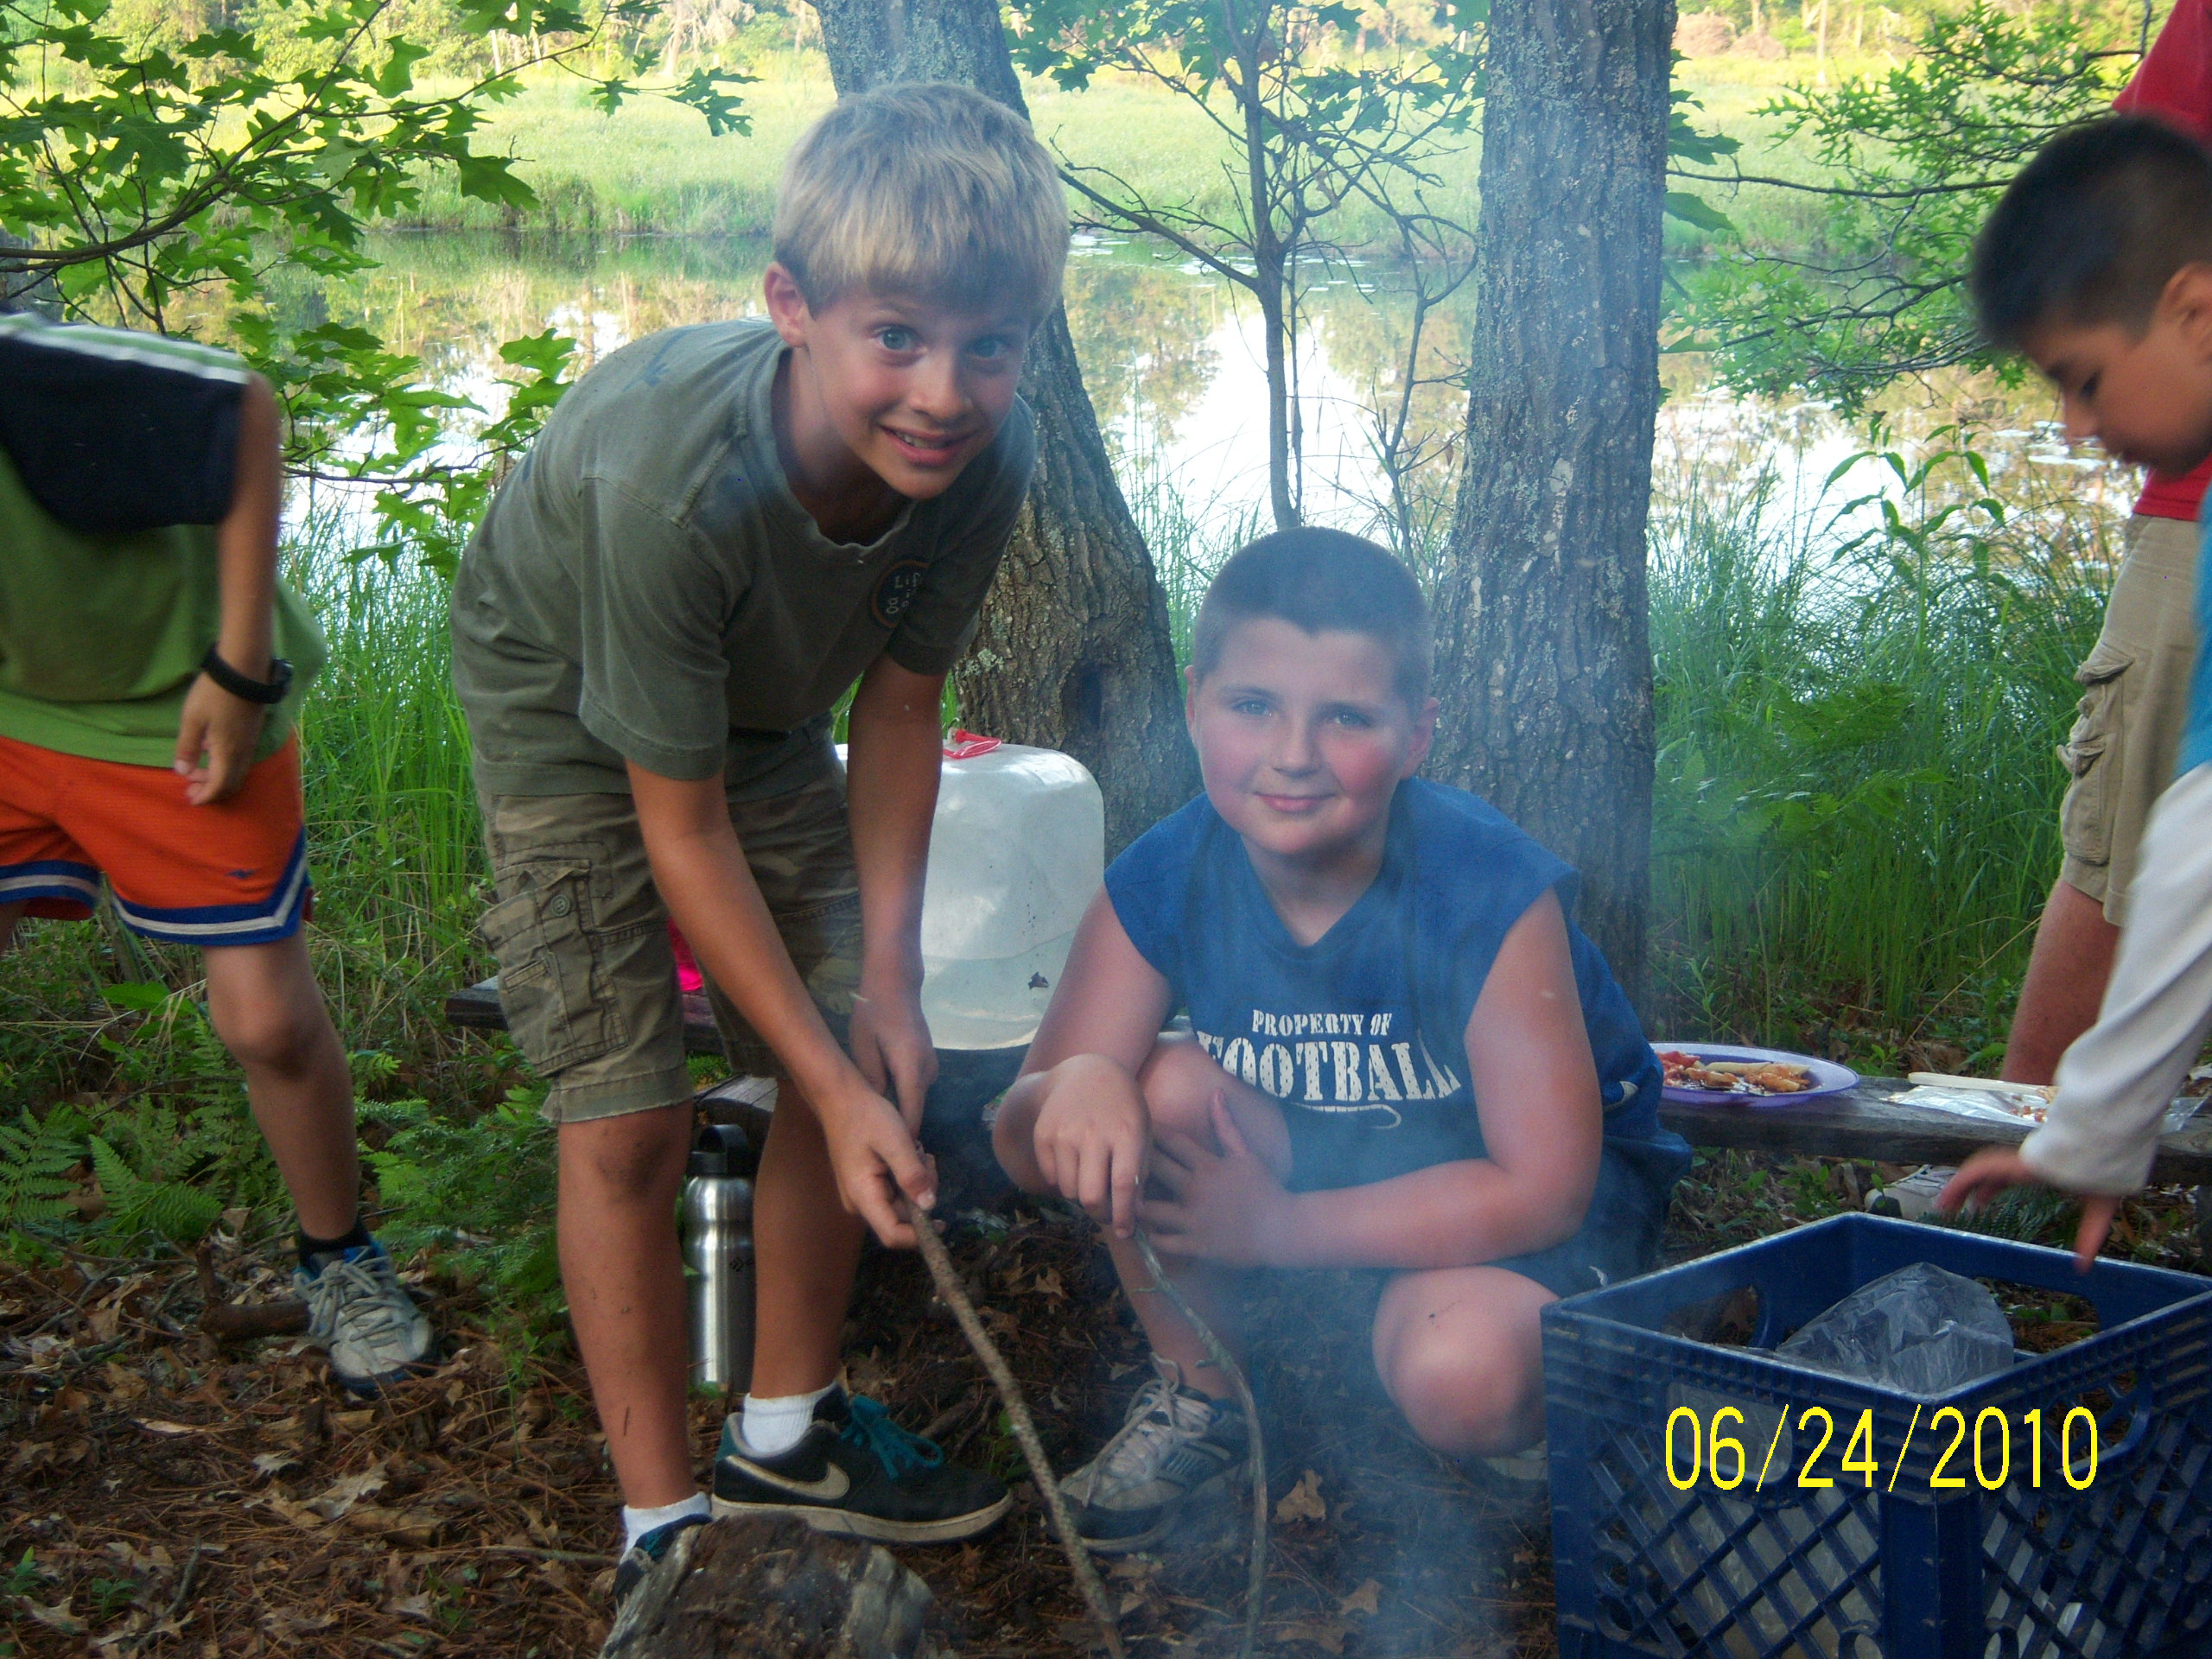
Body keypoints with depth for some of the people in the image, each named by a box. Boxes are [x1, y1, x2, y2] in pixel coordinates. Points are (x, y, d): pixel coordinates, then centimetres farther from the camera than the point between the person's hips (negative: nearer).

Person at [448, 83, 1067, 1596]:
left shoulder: (988, 453, -27)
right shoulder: (667, 481, -42)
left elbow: (900, 698, -10)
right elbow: (682, 828, -31)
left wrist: (889, 980, -12)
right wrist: (833, 1084, -28)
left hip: (762, 702, 5)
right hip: (571, 712, -5)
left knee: (855, 1051, 4)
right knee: (629, 1118, -9)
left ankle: (787, 1437, 25)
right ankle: (663, 1518, 9)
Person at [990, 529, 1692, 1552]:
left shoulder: (1490, 893, -28)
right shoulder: (1162, 883, -17)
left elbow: (1542, 1188, -26)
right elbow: (1021, 1151, -17)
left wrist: (1276, 1227, -28)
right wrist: (1075, 1086, -43)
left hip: (1529, 1188, -4)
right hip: (1307, 1157, 4)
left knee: (1455, 1378, -35)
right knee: (1159, 1090, -26)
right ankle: (1194, 1398, -1)